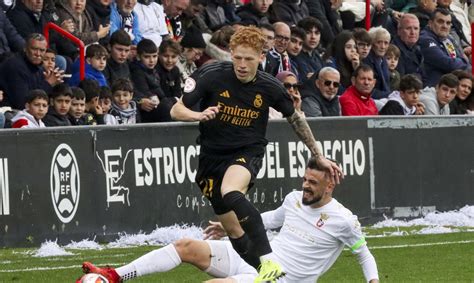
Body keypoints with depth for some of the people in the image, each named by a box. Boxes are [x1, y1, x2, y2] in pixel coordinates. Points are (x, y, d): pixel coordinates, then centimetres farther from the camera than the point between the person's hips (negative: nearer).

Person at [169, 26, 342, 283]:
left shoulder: (270, 87, -10)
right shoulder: (211, 76, -13)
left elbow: (296, 119, 9)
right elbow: (176, 110, -10)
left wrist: (319, 158, 14)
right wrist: (199, 115, -33)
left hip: (247, 151, -3)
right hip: (212, 154, 3)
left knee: (230, 193, -36)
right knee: (234, 231, 3)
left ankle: (268, 261, -39)